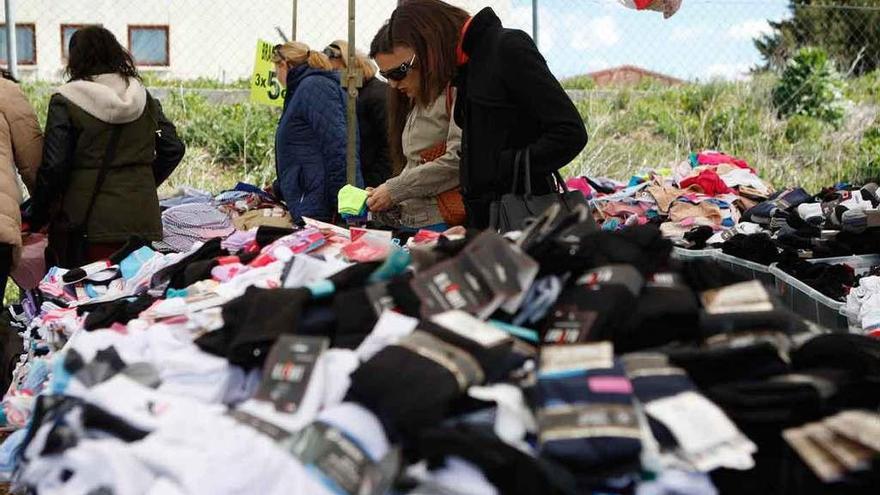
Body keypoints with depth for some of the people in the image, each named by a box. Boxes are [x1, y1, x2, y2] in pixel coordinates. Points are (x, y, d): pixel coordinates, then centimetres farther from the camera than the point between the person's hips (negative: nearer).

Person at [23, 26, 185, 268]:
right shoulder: (144, 98, 9)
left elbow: (53, 167, -8)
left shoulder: (65, 102, -4)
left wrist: (36, 218, 3)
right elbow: (173, 149, 10)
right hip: (142, 222, 4)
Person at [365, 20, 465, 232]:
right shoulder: (417, 100, 22)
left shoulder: (456, 89, -6)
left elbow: (458, 160, -17)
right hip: (409, 223, 8)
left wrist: (394, 190, -10)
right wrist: (381, 195, 3)